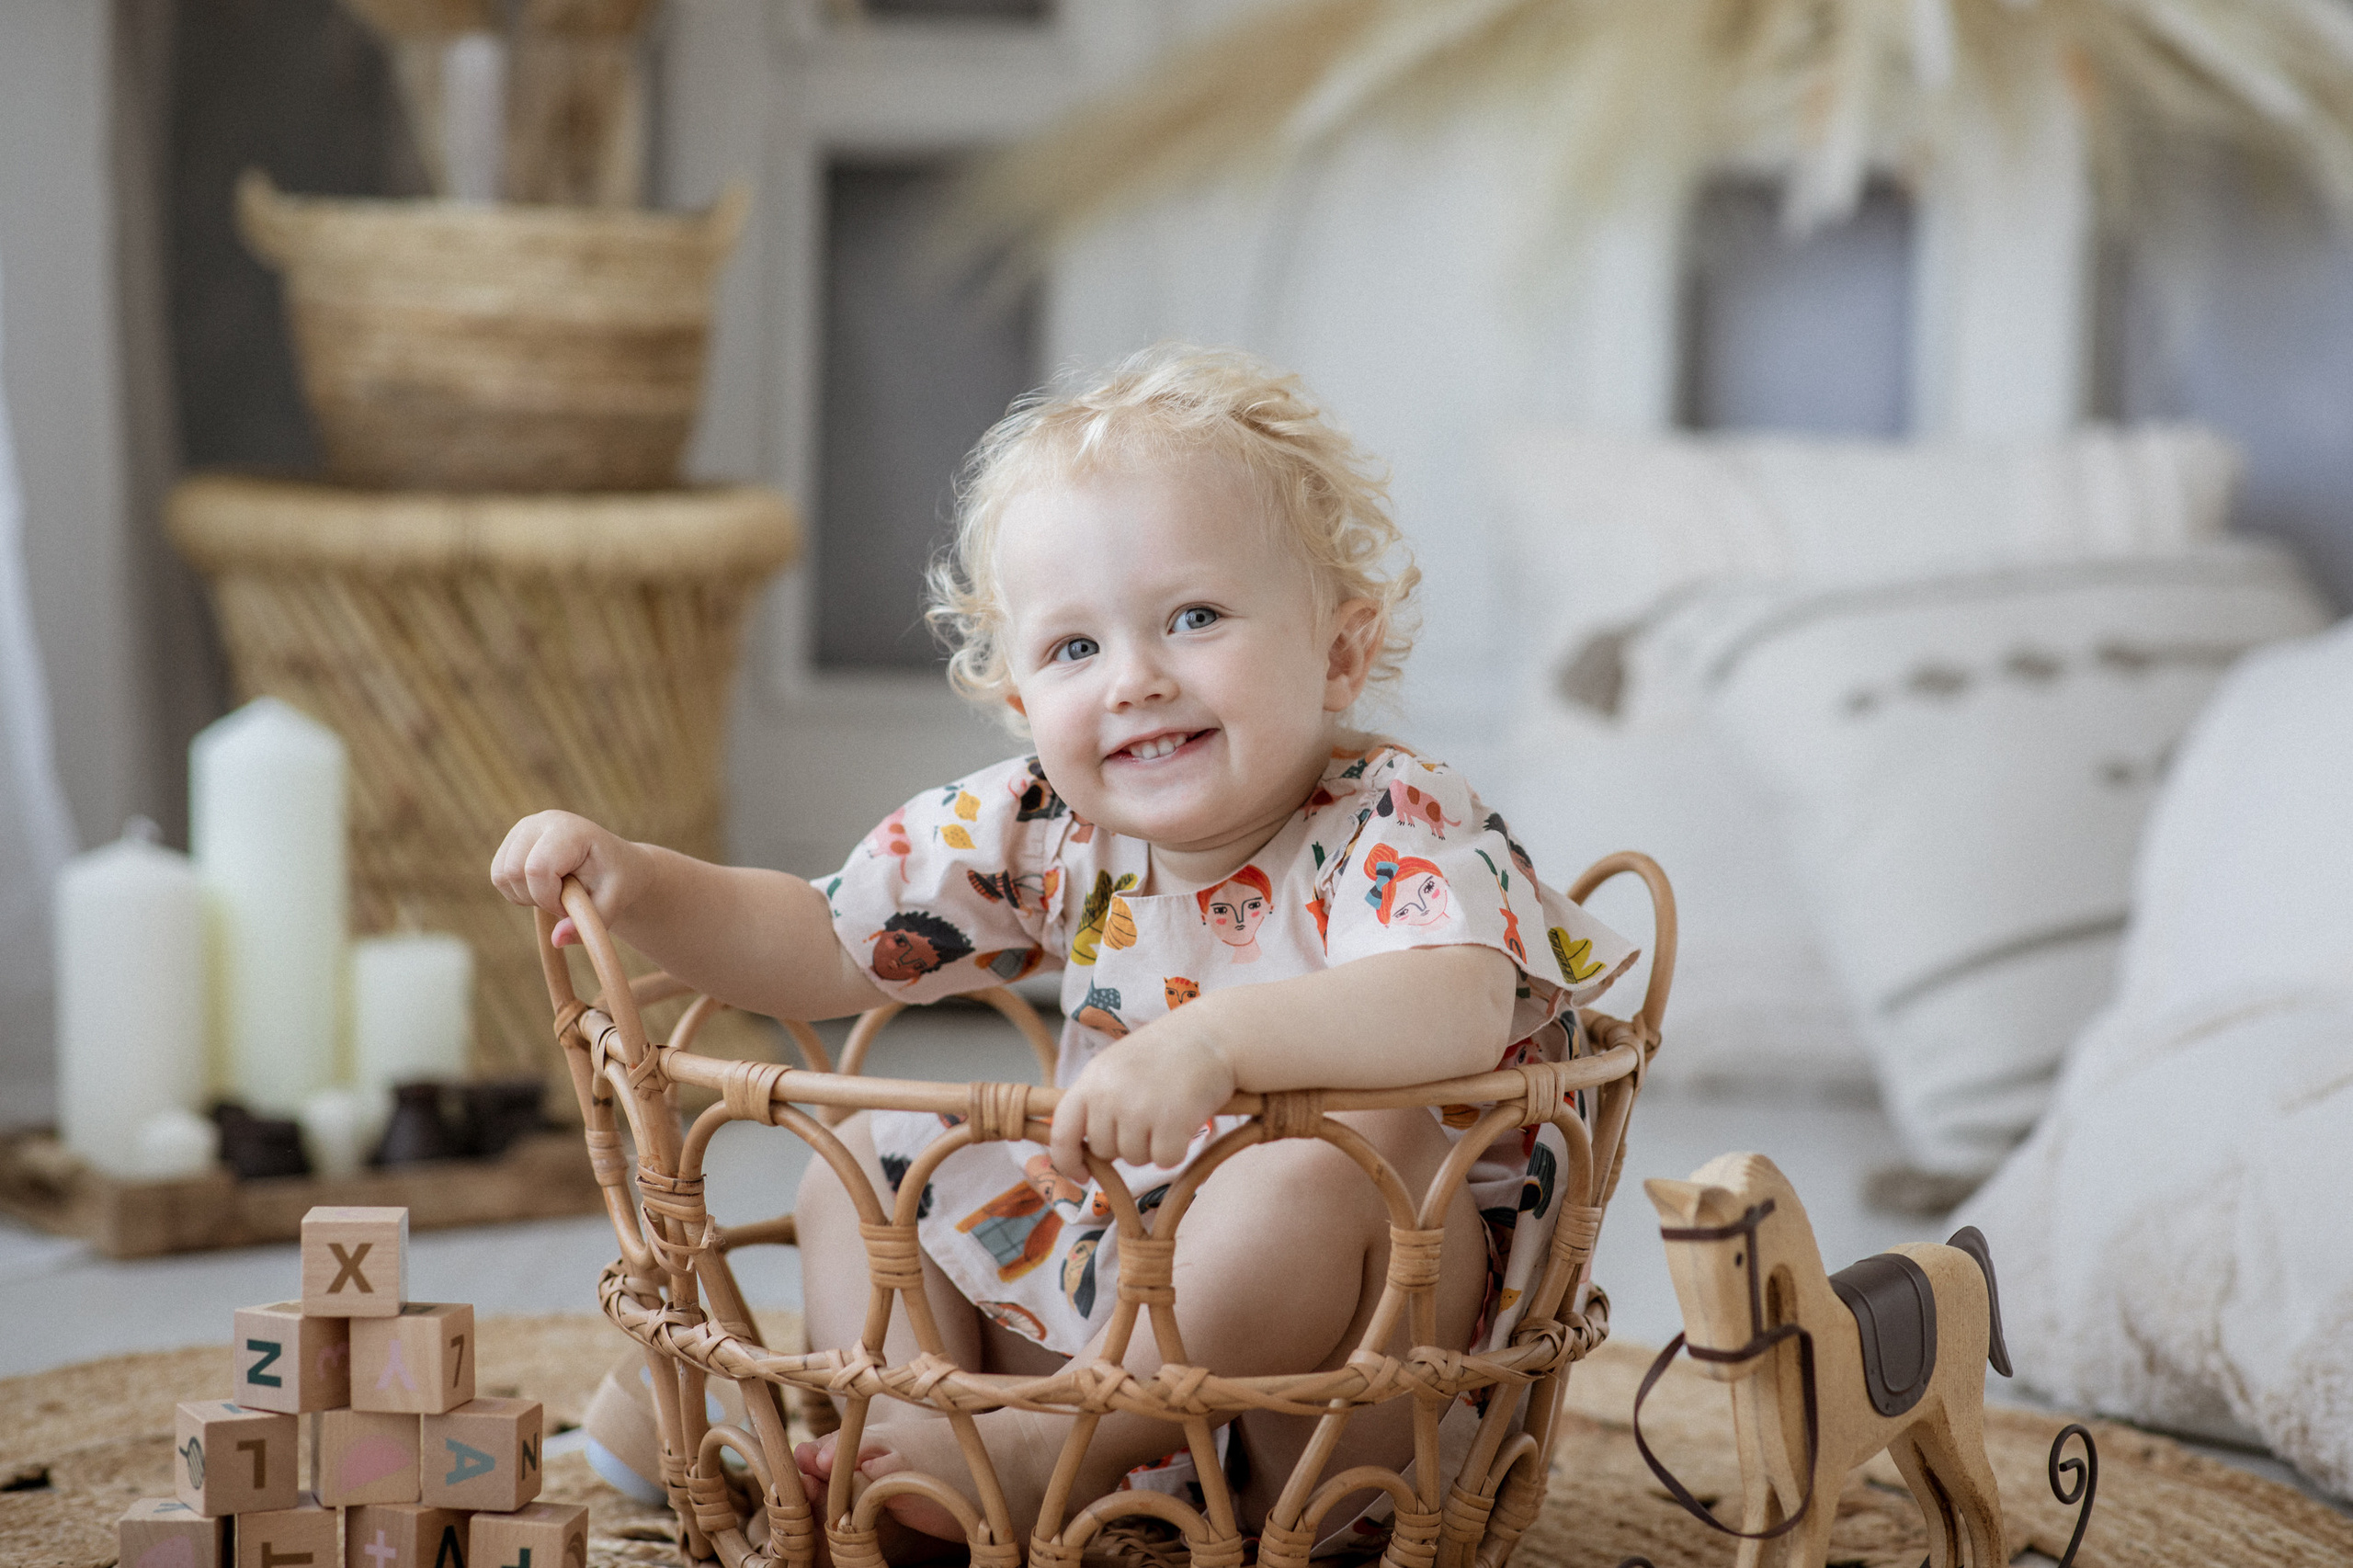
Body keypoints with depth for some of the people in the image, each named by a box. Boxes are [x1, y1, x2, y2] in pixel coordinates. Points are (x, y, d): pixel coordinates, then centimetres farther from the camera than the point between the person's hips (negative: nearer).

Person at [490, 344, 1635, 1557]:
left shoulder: (1395, 830, -21)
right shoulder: (1045, 833, -2)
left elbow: (1465, 1005, -43)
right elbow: (816, 948, 3)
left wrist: (1216, 1038, -56)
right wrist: (635, 887, -14)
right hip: (1114, 1260, 7)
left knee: (1315, 1169, -37)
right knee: (866, 1155, 9)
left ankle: (1046, 1452, -21)